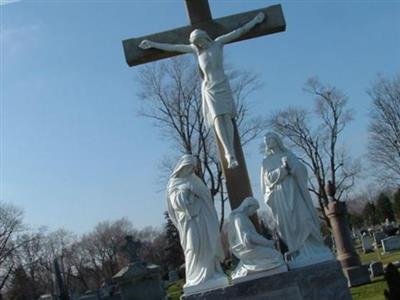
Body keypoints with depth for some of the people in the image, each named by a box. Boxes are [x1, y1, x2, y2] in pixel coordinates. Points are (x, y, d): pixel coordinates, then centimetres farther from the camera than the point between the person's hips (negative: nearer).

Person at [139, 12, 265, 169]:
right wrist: (152, 44, 20)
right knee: (217, 118, -16)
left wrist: (255, 20, 14)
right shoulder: (195, 49, 11)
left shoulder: (218, 42, 7)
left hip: (223, 85, 0)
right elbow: (172, 47, 16)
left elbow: (239, 31, 11)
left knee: (227, 116, -14)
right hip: (209, 88, 0)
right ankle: (229, 154, -29)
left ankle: (231, 152, -22)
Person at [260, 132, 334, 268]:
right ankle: (299, 255, -7)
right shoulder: (266, 162, 13)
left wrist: (290, 166, -17)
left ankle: (315, 251, -2)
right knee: (289, 223, -6)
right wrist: (282, 168, -15)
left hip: (294, 192, 1)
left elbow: (302, 170, 2)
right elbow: (269, 178, -3)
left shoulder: (288, 154, 14)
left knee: (304, 219, -7)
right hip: (280, 197, 0)